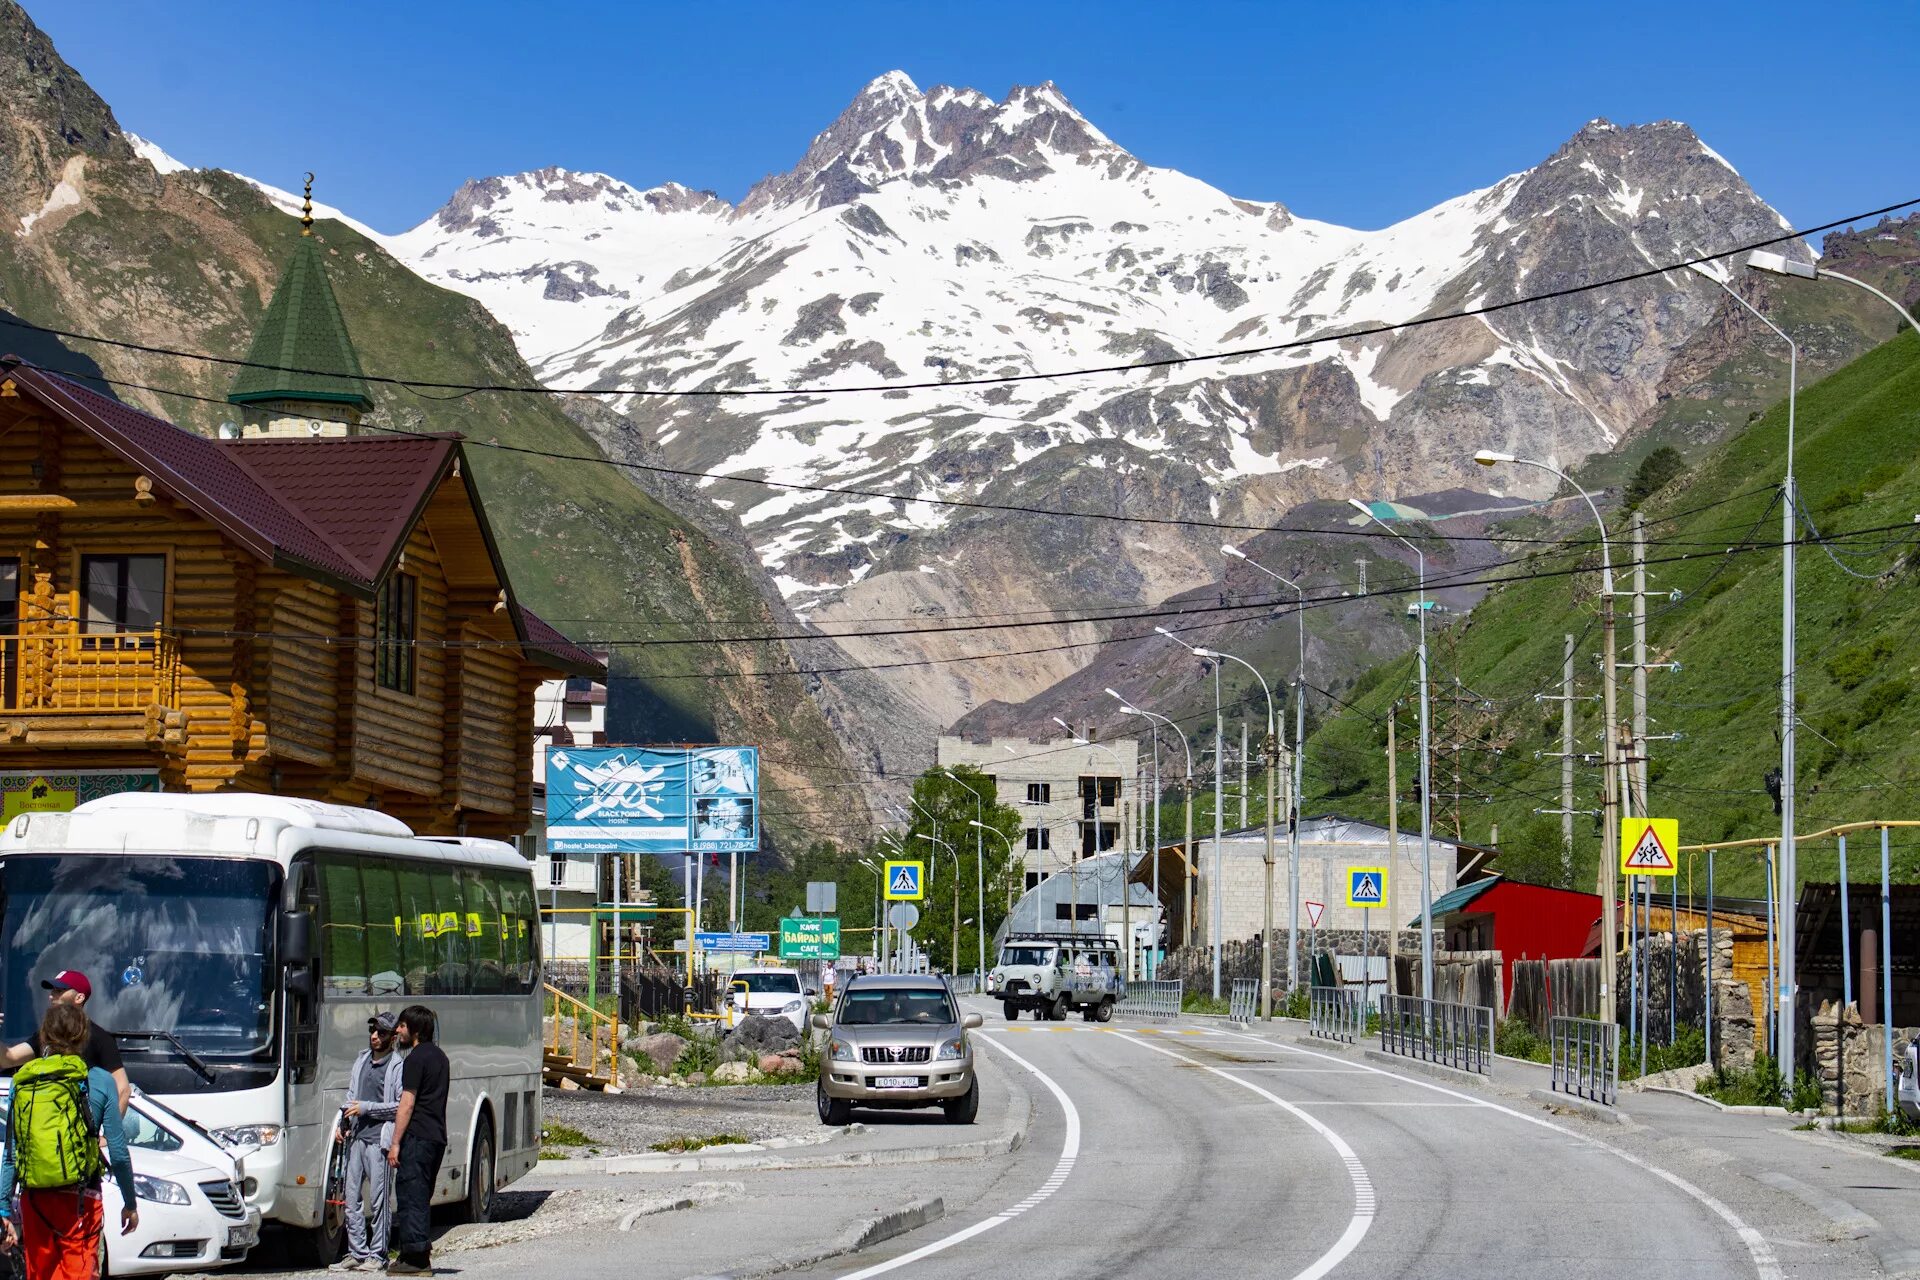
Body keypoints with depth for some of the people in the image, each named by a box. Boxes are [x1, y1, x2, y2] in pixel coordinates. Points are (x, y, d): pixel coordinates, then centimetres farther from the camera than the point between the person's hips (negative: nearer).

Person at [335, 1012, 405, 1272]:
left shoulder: (397, 1067, -5)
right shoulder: (361, 1060, 16)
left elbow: (402, 1106, -11)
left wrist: (366, 1108, -13)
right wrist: (344, 1124, 9)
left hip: (379, 1140, -7)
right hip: (356, 1138, 7)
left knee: (378, 1199, -4)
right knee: (352, 1198, 7)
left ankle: (378, 1255, 2)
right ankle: (357, 1253, 14)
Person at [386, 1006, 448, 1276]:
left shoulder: (416, 1058, -10)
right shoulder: (439, 1057, 19)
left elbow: (408, 1104, -15)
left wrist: (396, 1143, -14)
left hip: (417, 1135, -9)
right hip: (438, 1137, 9)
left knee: (409, 1194, -7)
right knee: (421, 1196, 14)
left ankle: (415, 1258, -10)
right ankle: (421, 1255, 14)